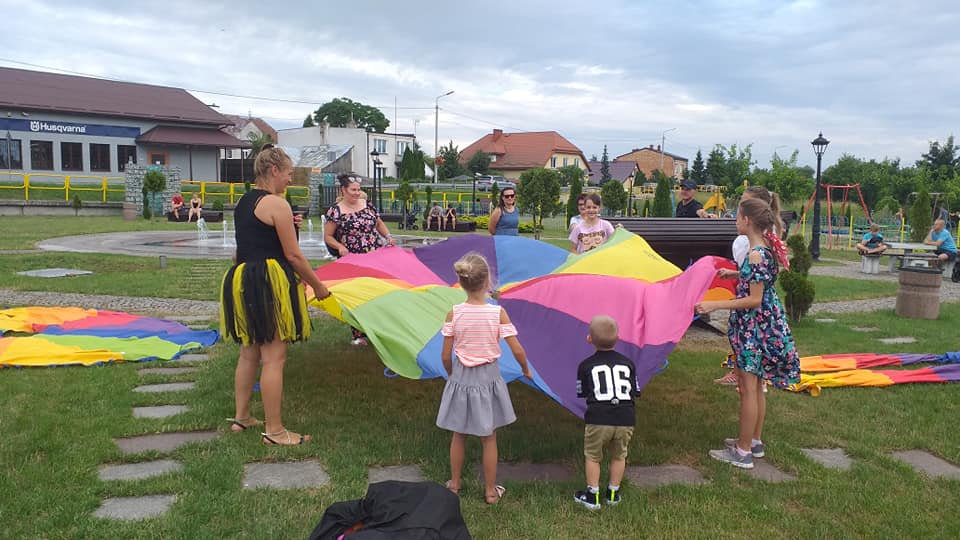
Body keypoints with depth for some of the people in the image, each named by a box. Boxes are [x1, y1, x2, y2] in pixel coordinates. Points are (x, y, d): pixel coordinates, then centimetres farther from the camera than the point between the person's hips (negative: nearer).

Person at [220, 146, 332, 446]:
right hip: (269, 284, -9)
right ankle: (274, 431, 2)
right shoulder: (276, 204, -12)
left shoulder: (243, 202, 15)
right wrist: (318, 286, -3)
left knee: (249, 353, 19)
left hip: (241, 279, 9)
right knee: (274, 358, -4)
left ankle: (241, 416, 29)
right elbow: (293, 255, -12)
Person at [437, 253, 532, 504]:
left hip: (461, 378, 1)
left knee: (459, 435, 20)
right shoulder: (498, 312, -15)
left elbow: (446, 355, -7)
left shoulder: (453, 314, -12)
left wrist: (451, 374, 12)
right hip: (488, 377, -1)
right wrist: (526, 370, 6)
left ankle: (454, 483, 35)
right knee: (488, 438, 15)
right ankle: (491, 491, 26)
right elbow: (517, 350, -13)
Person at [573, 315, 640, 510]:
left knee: (592, 456, 15)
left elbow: (582, 393, 9)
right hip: (625, 419, 3)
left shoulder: (585, 366, 3)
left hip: (598, 420, -2)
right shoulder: (628, 363, 9)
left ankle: (592, 495, 18)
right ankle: (613, 493, 29)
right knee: (619, 456, 20)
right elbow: (635, 392, 12)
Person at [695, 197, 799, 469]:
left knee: (748, 387, -1)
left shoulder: (755, 255, -22)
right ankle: (755, 441, 31)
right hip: (763, 324, 10)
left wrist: (716, 305, -23)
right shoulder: (766, 250, 6)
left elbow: (754, 299, -23)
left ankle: (743, 452, 8)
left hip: (753, 325, -10)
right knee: (756, 385, 18)